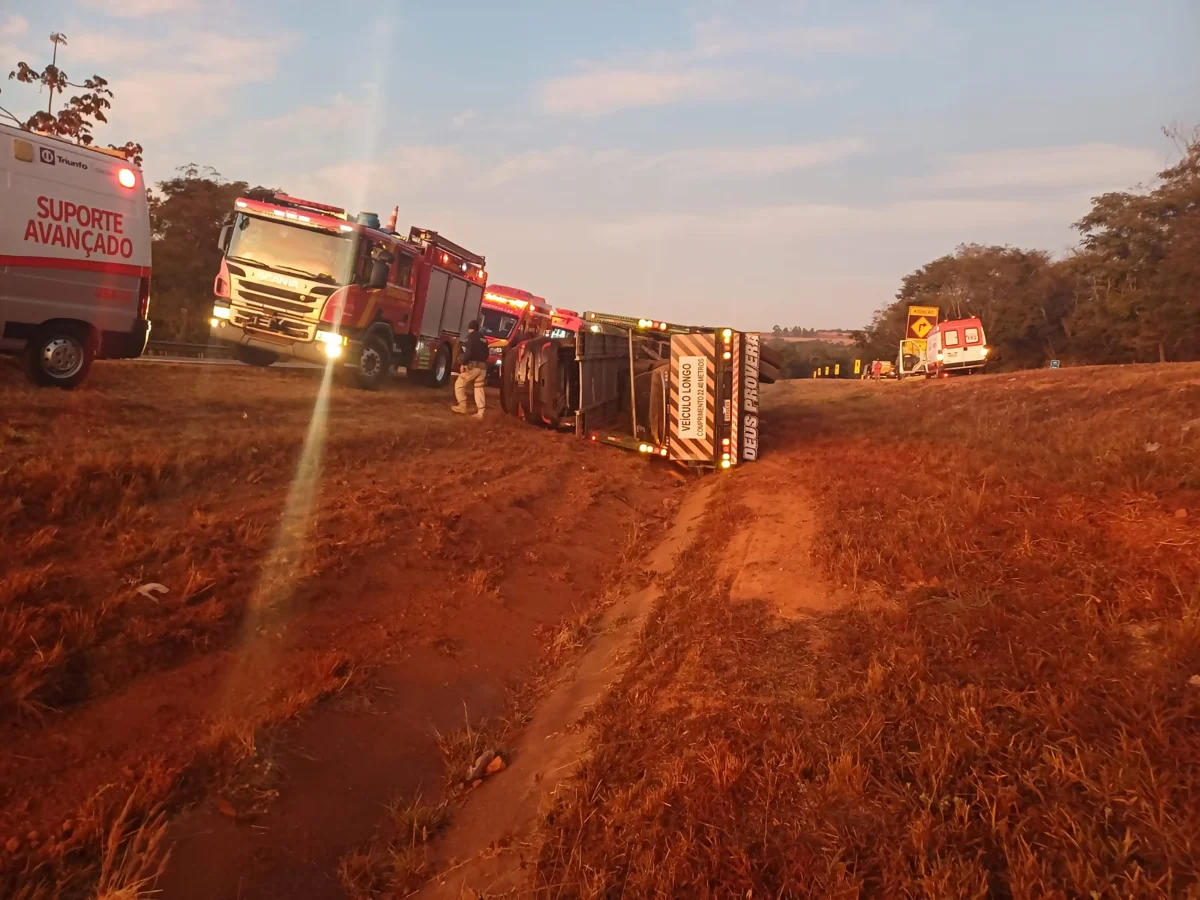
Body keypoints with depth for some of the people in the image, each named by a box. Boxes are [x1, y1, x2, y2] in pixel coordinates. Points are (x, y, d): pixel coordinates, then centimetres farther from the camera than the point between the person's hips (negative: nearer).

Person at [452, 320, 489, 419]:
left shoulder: (470, 336, -5)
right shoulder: (483, 338, 17)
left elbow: (468, 352, -17)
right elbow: (486, 354, 17)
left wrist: (463, 363, -12)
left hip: (472, 365, -7)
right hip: (482, 366, 7)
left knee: (459, 385, 7)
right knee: (479, 388, 9)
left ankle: (462, 406, 4)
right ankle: (480, 412, 2)